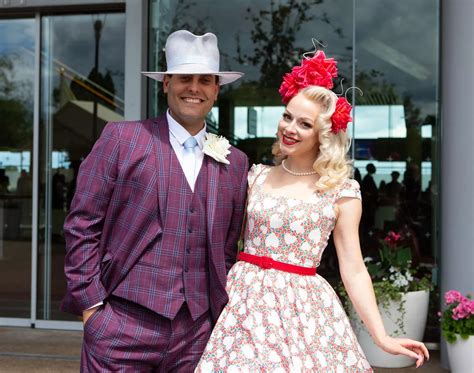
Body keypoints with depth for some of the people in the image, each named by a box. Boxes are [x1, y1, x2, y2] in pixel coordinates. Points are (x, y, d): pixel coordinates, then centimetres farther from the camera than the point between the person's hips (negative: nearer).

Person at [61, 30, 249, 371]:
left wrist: (220, 317, 11)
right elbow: (82, 225, -2)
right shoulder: (121, 139, 0)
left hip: (196, 333, 4)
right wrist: (90, 304, -6)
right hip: (122, 326, -3)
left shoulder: (235, 162, 11)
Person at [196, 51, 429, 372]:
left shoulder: (342, 190, -4)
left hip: (301, 308, -2)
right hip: (245, 300, 3)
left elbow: (353, 270, -5)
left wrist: (382, 337, -12)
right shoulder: (257, 177, 6)